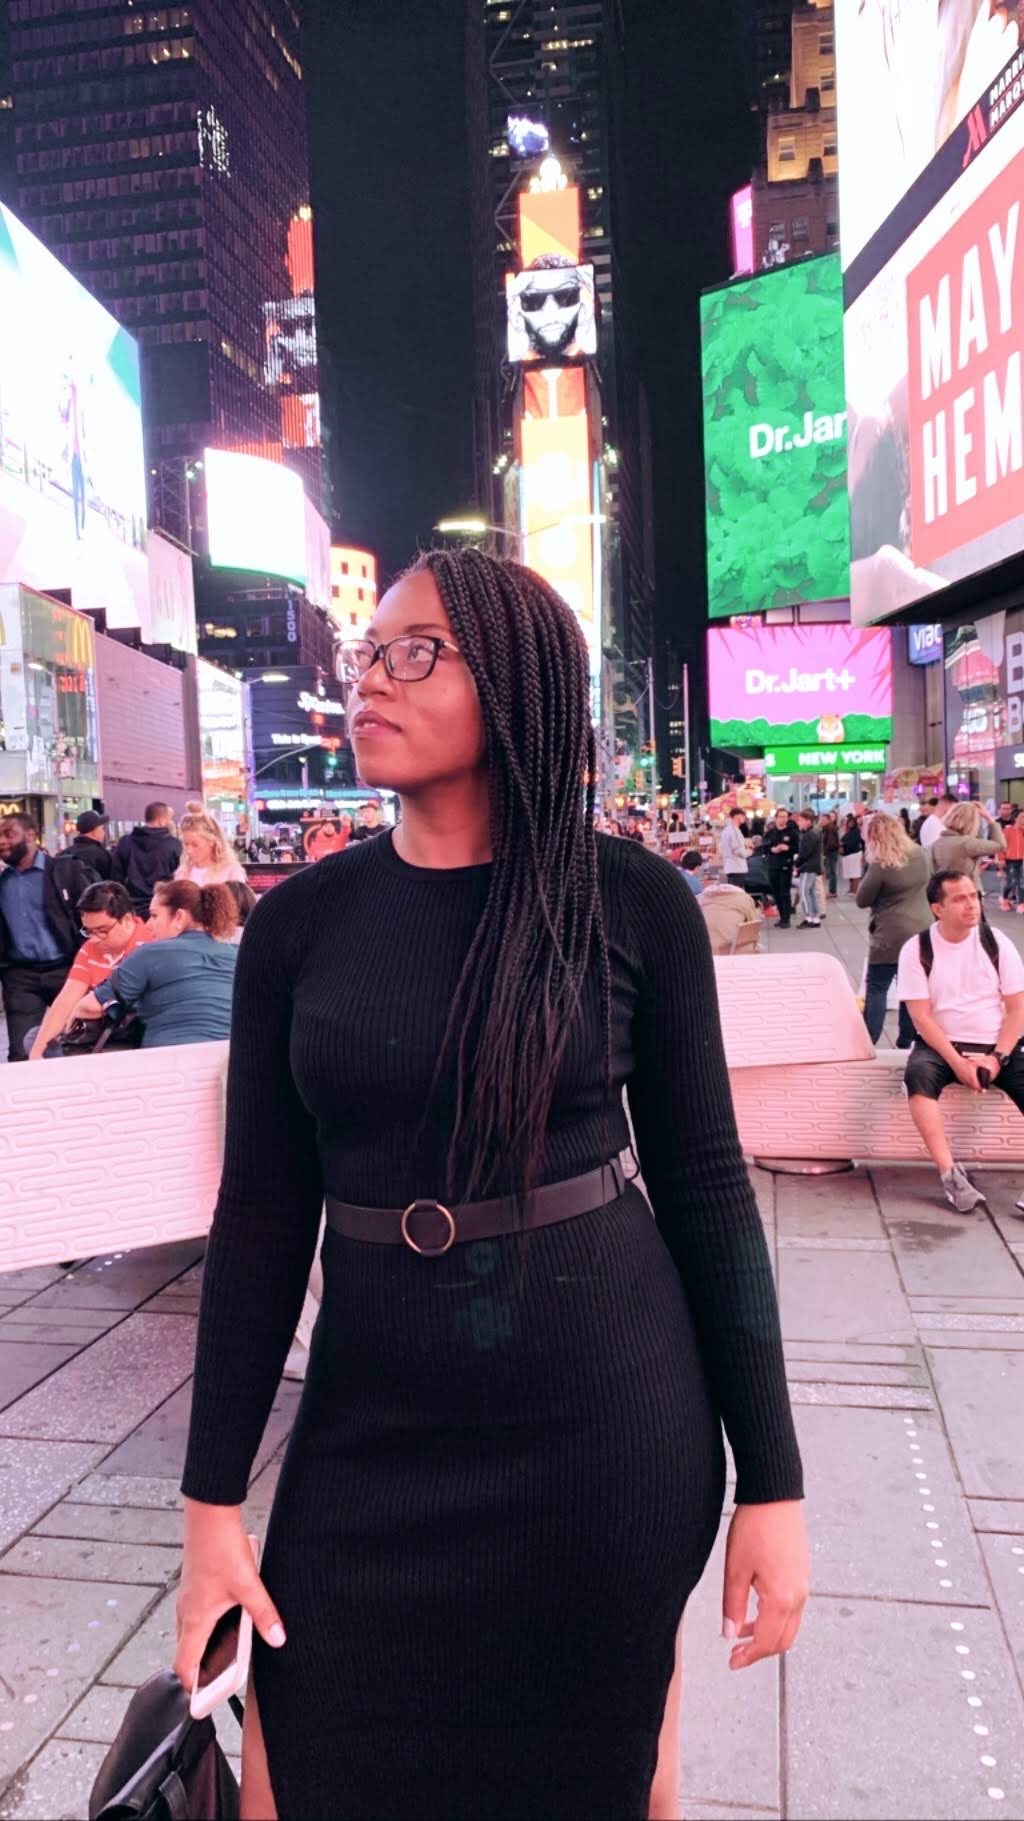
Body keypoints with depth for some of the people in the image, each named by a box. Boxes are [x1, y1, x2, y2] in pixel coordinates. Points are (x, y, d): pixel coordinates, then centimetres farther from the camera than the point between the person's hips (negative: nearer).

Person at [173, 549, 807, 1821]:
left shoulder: (632, 901, -8)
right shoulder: (298, 922, -2)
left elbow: (704, 1184, -4)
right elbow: (262, 1213, 0)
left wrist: (770, 1479, -2)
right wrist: (213, 1499, 1)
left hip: (608, 1415, -1)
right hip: (371, 1426, 2)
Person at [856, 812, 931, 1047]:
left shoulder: (880, 866, -18)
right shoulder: (921, 854, 2)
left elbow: (862, 900, -7)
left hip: (891, 936, -6)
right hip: (922, 930, 6)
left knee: (876, 988, 2)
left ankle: (867, 1041, 0)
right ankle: (906, 1041, 16)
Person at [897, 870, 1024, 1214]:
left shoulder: (995, 942, 2)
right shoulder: (917, 949, -4)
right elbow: (922, 1017, -9)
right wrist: (958, 1062, -19)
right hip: (942, 1044, -2)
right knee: (919, 1074, -34)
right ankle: (950, 1174, -34)